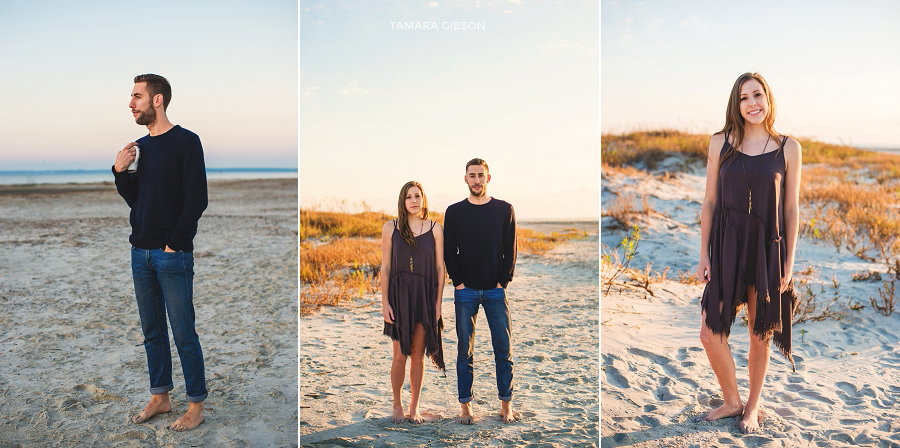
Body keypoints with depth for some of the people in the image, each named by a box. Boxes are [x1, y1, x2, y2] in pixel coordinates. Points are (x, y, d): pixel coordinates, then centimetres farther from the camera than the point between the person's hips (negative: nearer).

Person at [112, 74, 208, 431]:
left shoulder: (186, 141, -7)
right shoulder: (139, 146, 13)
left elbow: (196, 199, -13)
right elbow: (134, 199, 15)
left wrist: (175, 244, -14)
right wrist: (120, 171, -1)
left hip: (173, 255, -7)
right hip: (141, 252, 7)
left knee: (183, 333, -2)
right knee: (152, 331, 14)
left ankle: (196, 405, 10)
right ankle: (160, 397, 27)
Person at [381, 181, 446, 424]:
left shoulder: (435, 228, 3)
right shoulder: (390, 228, 2)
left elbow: (440, 268, 3)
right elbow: (385, 267, 2)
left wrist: (438, 302, -2)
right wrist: (385, 302, -4)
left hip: (425, 296, 1)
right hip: (399, 295, 0)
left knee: (418, 355, 7)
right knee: (400, 355, 2)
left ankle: (414, 408, 20)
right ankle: (397, 405, 21)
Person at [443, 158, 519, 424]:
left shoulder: (504, 210, 5)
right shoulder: (454, 212, 6)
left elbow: (510, 249, 4)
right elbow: (449, 251, 5)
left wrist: (503, 282, -5)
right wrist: (458, 282, -5)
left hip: (496, 290, 0)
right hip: (466, 292, 0)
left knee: (503, 349, 2)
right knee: (465, 351, 4)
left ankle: (506, 405, 13)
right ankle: (465, 405, 13)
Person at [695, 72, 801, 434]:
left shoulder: (788, 148, 0)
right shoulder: (720, 143, 2)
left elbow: (792, 208, 2)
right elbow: (710, 201, 3)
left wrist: (789, 261, -1)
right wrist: (704, 254, 0)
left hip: (767, 248, -1)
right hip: (727, 246, 1)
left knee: (760, 335, 10)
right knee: (710, 333, 0)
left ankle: (753, 408, 31)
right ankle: (732, 401, 26)